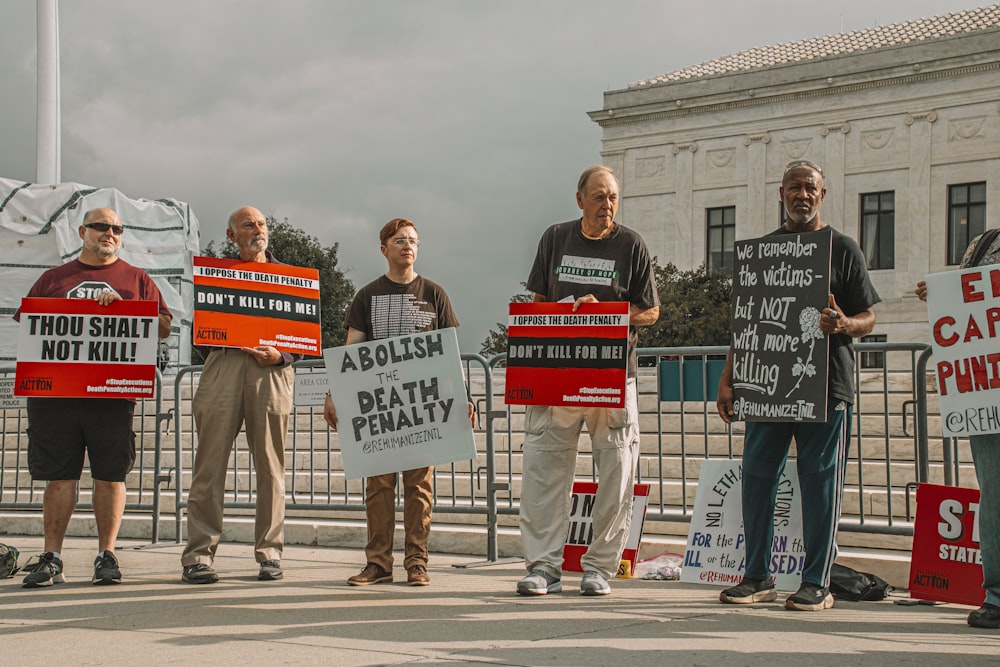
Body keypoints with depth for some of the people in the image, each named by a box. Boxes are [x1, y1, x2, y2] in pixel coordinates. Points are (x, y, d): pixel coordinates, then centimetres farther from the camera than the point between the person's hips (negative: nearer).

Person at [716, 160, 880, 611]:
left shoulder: (842, 249, 5)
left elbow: (868, 319, 4)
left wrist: (843, 324, -19)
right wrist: (728, 378, 10)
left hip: (825, 387, -4)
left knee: (821, 484, -2)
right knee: (757, 478, 4)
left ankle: (817, 582, 5)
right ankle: (757, 577, 14)